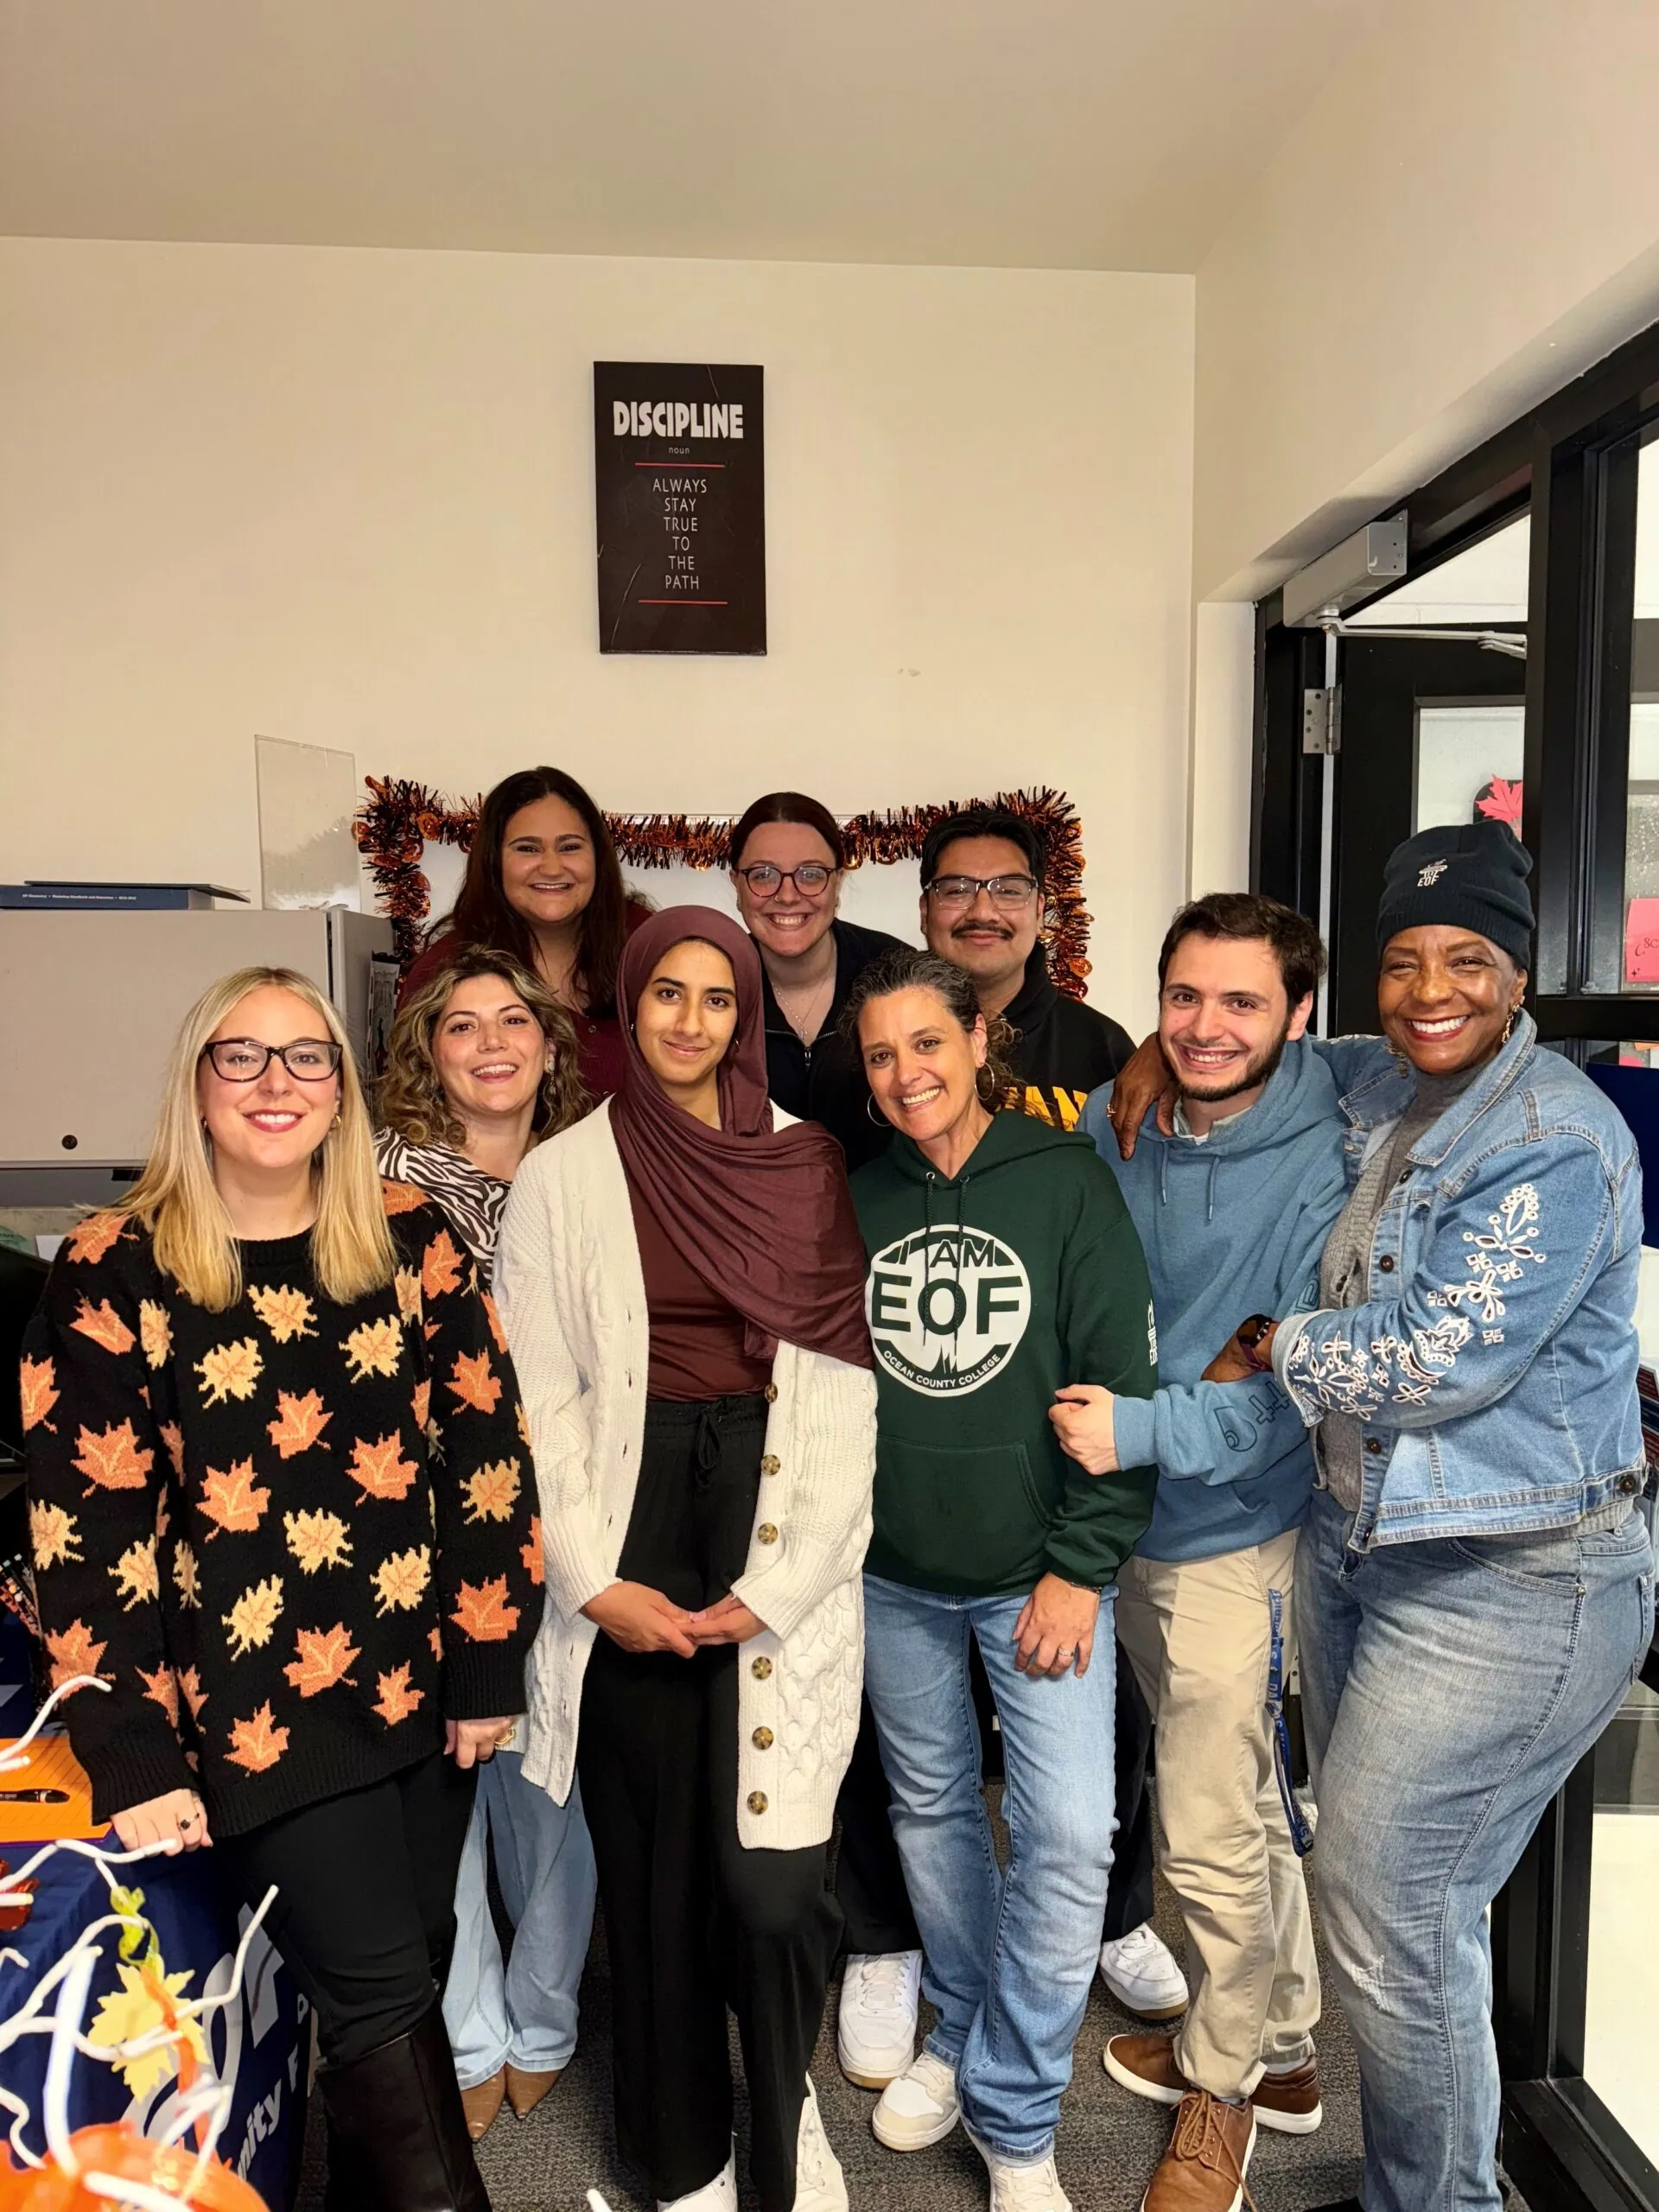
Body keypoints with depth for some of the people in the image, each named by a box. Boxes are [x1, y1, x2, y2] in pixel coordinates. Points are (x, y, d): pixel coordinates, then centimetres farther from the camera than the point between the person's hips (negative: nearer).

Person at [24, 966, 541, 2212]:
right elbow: (89, 1529, -7)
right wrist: (135, 1761, -8)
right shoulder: (113, 1272, -6)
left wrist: (489, 1665, -1)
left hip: (420, 1679, 4)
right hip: (257, 1710, -3)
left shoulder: (409, 1236, 0)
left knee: (408, 1974, 18)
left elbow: (485, 1448, 0)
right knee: (384, 1996, 0)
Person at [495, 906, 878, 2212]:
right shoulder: (564, 1177, 3)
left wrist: (777, 1587, -6)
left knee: (771, 1875, -3)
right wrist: (596, 1583, -6)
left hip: (780, 1547, 0)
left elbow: (849, 1383, -1)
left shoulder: (811, 1165, 3)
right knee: (653, 1871, 8)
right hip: (634, 1553, 1)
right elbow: (541, 1400, 1)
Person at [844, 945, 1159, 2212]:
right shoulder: (855, 1199, 0)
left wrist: (1081, 1566, -12)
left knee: (1068, 1834, -4)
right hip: (894, 1576, 3)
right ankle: (961, 2034, 41)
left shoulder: (1070, 1182, -9)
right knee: (931, 1807, 17)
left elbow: (1122, 1383, -10)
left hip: (1040, 1572, -3)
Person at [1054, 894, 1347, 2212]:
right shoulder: (1108, 1126, -4)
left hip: (1234, 1535, -5)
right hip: (1124, 1523, 6)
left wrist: (1146, 1430, -28)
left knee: (1209, 1838, 7)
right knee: (1243, 1805, 23)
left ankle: (1224, 2084, 34)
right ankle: (1286, 2044, 44)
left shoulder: (1321, 1169, -18)